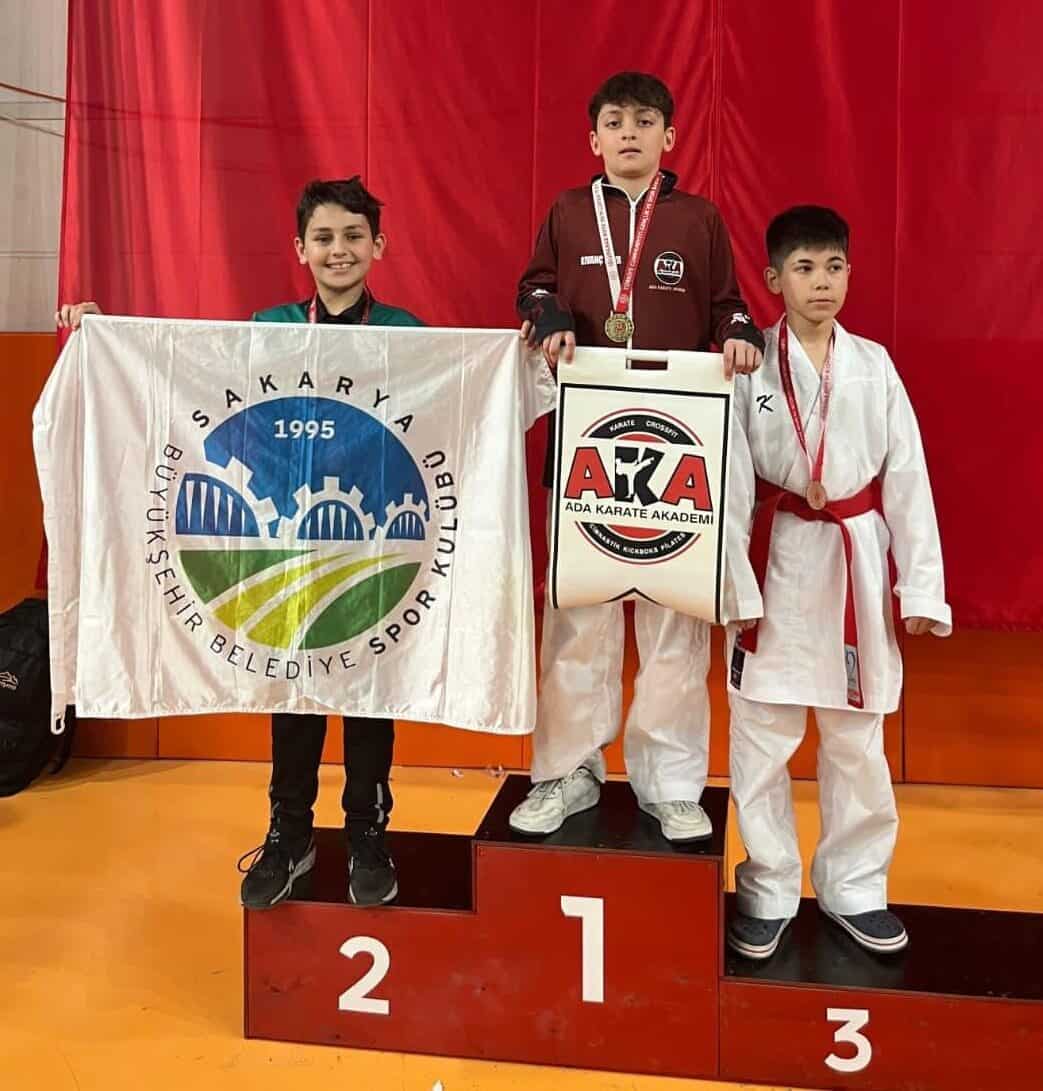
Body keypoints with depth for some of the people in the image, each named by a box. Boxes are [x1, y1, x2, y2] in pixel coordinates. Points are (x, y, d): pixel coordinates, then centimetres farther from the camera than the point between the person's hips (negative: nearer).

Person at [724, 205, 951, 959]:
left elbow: (908, 479, 2)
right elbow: (731, 485, -5)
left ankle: (853, 886, 32)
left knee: (857, 741, 13)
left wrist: (921, 585, -2)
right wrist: (737, 586, -9)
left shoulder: (873, 365, 2)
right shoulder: (750, 365, -4)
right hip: (778, 564, -2)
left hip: (857, 565, 2)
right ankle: (768, 889, 26)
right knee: (762, 741, 7)